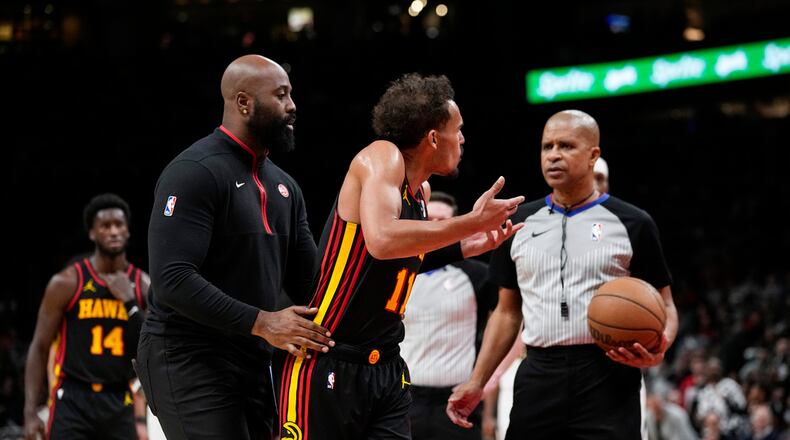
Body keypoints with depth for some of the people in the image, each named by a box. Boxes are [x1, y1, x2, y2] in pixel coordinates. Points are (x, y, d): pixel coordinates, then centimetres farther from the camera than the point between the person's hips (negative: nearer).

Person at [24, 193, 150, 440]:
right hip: (72, 401, -4)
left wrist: (130, 302, -10)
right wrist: (30, 412, -8)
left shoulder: (143, 286, 5)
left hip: (119, 404, 4)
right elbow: (40, 348, -1)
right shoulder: (67, 282, -4)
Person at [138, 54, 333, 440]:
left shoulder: (282, 185, 15)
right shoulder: (194, 173, -13)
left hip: (251, 361, 9)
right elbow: (173, 279, -23)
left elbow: (305, 278, 18)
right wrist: (261, 322, -27)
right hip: (187, 359, -9)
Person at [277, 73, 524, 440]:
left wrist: (465, 247, 14)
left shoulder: (421, 192, 12)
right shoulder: (382, 158, -13)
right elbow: (382, 241, -31)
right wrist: (472, 222, -24)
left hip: (385, 367, 8)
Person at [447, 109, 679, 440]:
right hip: (538, 376, 3)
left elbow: (663, 306, 6)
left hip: (608, 378, -3)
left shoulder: (632, 224, 3)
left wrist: (658, 348, -16)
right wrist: (476, 383, 11)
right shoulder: (520, 223, 14)